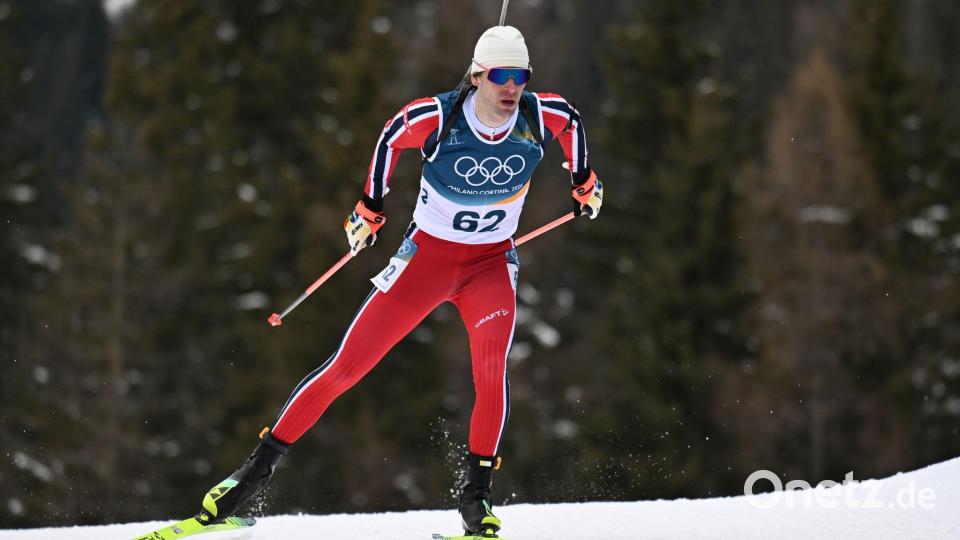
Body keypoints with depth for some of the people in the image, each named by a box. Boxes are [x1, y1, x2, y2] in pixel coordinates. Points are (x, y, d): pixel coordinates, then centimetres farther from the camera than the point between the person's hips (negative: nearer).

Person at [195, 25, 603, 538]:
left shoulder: (542, 116, -16)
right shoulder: (436, 117, -23)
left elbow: (573, 120, 9)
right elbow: (393, 135, -1)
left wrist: (584, 183, 21)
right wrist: (370, 207, 8)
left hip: (492, 264, 1)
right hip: (426, 257, -1)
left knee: (491, 367, -27)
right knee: (345, 366, -4)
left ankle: (476, 493, -14)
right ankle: (260, 465, 8)